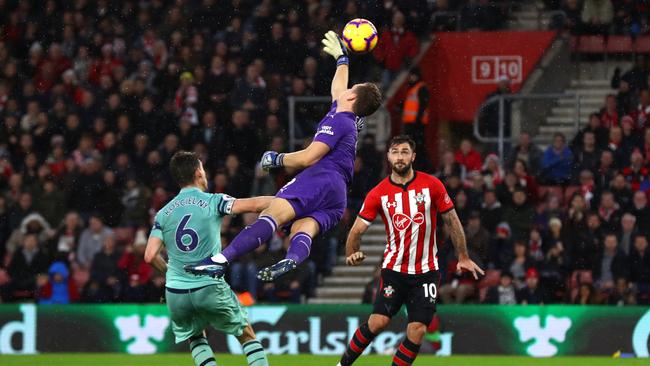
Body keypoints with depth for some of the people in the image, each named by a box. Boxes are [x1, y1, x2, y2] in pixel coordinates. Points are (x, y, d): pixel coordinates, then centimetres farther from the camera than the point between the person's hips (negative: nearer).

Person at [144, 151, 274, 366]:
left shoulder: (163, 214, 7)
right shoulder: (212, 202, -3)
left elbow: (150, 256, 1)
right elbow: (253, 205, -12)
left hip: (176, 292, 3)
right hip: (210, 288, -3)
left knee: (195, 337, 27)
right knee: (247, 335, 14)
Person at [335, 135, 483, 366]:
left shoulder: (432, 185, -4)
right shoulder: (378, 194, -3)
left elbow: (451, 220, 5)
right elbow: (358, 228, -1)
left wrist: (463, 256, 6)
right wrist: (351, 254, -18)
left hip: (426, 271, 0)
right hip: (394, 268, 0)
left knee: (417, 330, -7)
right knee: (378, 322, -10)